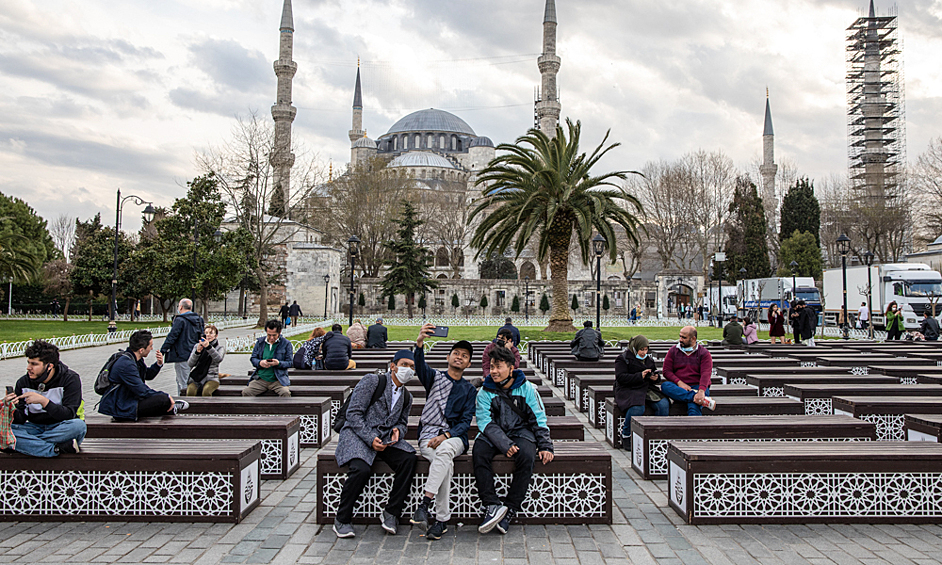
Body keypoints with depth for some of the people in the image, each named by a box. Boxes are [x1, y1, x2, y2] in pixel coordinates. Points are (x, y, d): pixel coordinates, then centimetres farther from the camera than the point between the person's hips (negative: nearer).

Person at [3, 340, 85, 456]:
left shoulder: (70, 379, -13)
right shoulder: (23, 382, -2)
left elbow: (69, 415, -22)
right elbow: (20, 420, -4)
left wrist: (43, 401, -33)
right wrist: (12, 409, -27)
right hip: (35, 428, 4)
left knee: (78, 425, -36)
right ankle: (59, 448, -31)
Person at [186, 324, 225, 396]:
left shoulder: (220, 347, 7)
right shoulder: (197, 346, 13)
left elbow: (219, 359, -17)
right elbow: (190, 364, 0)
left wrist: (208, 347, -31)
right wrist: (197, 352, -18)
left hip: (211, 378, -2)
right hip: (195, 378, 2)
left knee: (206, 392, -33)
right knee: (190, 392, -30)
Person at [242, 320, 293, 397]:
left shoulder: (286, 343, 4)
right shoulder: (260, 341, 12)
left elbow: (289, 363, 3)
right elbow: (253, 358, 15)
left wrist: (278, 363, -18)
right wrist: (260, 363, -9)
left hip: (278, 380, -2)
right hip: (260, 379, 3)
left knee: (286, 393, -31)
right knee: (245, 392, -21)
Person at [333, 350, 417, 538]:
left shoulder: (407, 397, 15)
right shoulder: (371, 381, -5)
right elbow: (353, 413, -11)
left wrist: (398, 431, -2)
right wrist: (370, 439, -20)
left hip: (385, 439, 6)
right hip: (357, 434, -5)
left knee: (408, 459, -23)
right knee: (362, 469, -33)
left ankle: (391, 513, -11)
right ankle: (342, 520, -11)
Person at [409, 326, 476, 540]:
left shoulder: (469, 390, 17)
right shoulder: (435, 377, 15)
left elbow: (466, 422, 5)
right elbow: (420, 366, -10)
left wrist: (445, 436, -15)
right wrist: (419, 343, -32)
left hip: (454, 437, 0)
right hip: (429, 435, 0)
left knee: (444, 450, -37)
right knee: (446, 464, -32)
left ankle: (425, 504, -40)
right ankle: (442, 520, -27)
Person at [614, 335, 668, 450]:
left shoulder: (649, 359, 20)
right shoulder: (622, 359, 1)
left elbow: (656, 375, 27)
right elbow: (621, 377, -11)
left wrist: (656, 378, 0)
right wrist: (640, 376, -20)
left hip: (647, 389, 6)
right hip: (628, 390, -6)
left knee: (664, 404, -22)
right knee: (637, 408, -36)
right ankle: (625, 436, -13)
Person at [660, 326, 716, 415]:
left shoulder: (704, 353, 5)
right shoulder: (673, 350, 12)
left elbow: (706, 374, -10)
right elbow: (666, 371, 5)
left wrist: (701, 391, -29)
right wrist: (679, 382, -15)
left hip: (697, 386, -2)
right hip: (678, 386, 3)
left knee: (693, 407, -35)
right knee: (664, 385, -33)